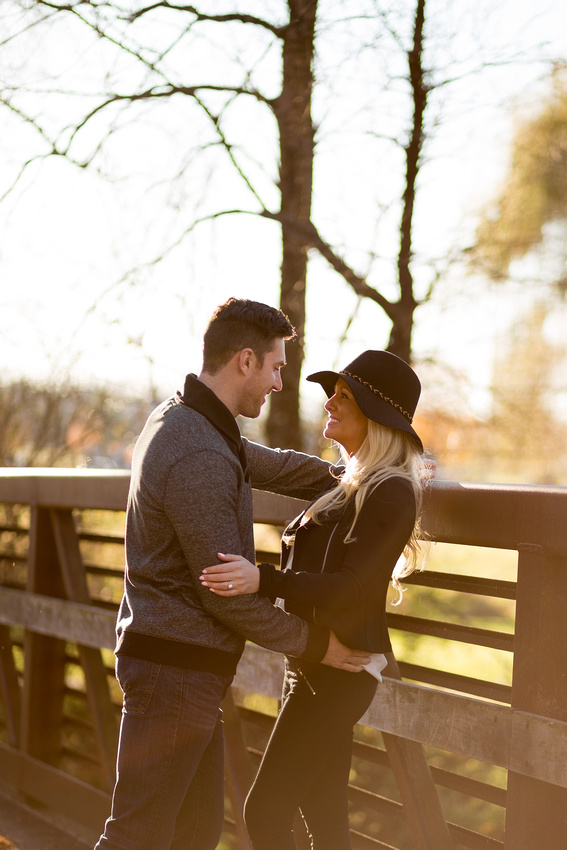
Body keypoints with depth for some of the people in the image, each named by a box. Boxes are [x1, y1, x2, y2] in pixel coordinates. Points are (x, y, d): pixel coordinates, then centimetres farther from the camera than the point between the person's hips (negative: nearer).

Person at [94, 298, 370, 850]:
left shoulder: (180, 419, 9)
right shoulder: (199, 459, -23)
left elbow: (271, 466, 24)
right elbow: (228, 596, -20)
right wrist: (314, 644, -7)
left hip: (183, 663, 10)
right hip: (175, 666, -10)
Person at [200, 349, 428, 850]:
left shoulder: (390, 491, -14)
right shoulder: (353, 483, 16)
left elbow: (350, 587, -23)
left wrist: (263, 580, -35)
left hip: (338, 671, -9)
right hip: (313, 662, 9)